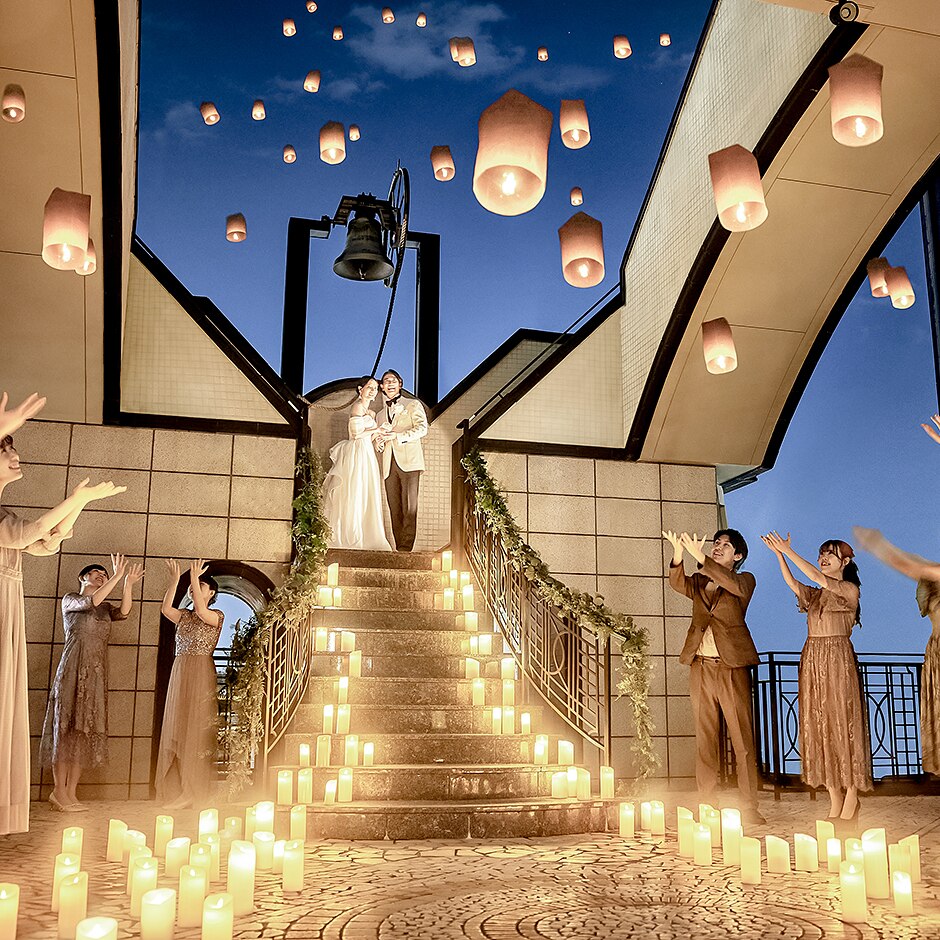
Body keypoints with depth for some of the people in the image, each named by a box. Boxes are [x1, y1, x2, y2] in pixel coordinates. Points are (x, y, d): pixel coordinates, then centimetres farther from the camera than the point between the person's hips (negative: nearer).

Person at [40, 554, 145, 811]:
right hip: (73, 668, -5)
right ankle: (59, 791, -7)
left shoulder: (105, 608, 20)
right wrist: (116, 577, -19)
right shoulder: (70, 600, 7)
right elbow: (90, 602, -15)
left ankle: (71, 793, 1)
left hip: (96, 672, 5)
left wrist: (128, 583, -13)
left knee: (86, 729, 1)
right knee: (67, 726, -9)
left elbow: (123, 612, -2)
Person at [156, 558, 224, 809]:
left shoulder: (217, 616, 2)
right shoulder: (183, 617, 16)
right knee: (176, 730, 4)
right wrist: (175, 579, -13)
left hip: (201, 675, -5)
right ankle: (176, 791, 10)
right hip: (179, 673, 6)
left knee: (196, 731, -6)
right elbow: (165, 609, -6)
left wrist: (195, 578, -21)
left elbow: (201, 612, -21)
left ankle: (193, 792, -2)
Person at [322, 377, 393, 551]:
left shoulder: (370, 412, 20)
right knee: (354, 495, -7)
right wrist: (378, 430, -6)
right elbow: (356, 434, -15)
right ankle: (352, 538, -4)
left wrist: (379, 432, 4)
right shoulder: (359, 406, -7)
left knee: (366, 497, 8)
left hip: (366, 456, 9)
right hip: (358, 454, -9)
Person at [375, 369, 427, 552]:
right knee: (394, 508, -1)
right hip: (389, 464, 5)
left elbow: (422, 428, -2)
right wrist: (379, 443, 2)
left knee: (409, 506, -12)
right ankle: (399, 548, -1)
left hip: (408, 460, -4)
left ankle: (406, 547, -16)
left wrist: (398, 436, -13)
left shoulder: (413, 404, 12)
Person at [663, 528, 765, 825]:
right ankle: (708, 806, 10)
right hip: (701, 667, 4)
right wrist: (678, 555, -24)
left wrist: (700, 557, -25)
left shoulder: (744, 579, 8)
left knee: (742, 738, -3)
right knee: (705, 739, 5)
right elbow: (678, 584, -4)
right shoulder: (699, 581, 17)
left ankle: (749, 808, 2)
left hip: (732, 667, -3)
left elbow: (734, 585, -16)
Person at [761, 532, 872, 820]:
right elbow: (793, 583, -3)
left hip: (838, 660, -6)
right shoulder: (814, 594, 16)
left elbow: (818, 578, -15)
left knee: (843, 723, -4)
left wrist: (788, 551, -16)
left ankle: (851, 801, 4)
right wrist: (779, 555, -15)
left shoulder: (850, 589, 0)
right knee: (819, 727, 4)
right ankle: (835, 802, 10)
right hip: (812, 661, 6)